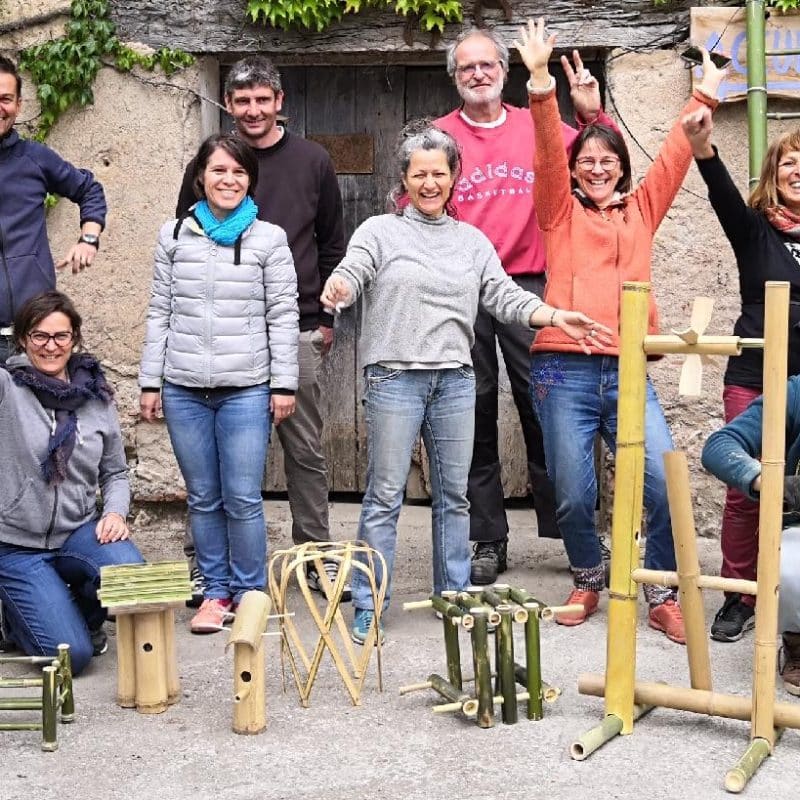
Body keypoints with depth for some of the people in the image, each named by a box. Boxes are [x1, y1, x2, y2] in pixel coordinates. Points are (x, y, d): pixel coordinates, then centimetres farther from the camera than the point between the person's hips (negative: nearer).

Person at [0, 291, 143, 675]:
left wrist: (115, 512, -6)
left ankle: (85, 617, 8)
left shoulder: (97, 397, 5)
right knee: (71, 655, -16)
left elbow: (115, 471, 12)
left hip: (78, 531, 4)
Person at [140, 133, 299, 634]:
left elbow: (283, 316, 1)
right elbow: (160, 313, 10)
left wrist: (284, 384, -3)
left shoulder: (269, 239, 2)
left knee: (243, 499, -3)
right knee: (203, 498, 9)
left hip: (247, 390, -2)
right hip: (184, 390, 3)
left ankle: (250, 593, 13)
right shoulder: (175, 236, 8)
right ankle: (216, 592, 21)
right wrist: (150, 381, 7)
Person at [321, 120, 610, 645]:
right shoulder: (380, 231, 5)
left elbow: (505, 296, 8)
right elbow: (352, 272, -11)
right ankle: (368, 608, 4)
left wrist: (558, 318, -7)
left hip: (455, 380, 4)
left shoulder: (472, 241, 16)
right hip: (394, 377, -4)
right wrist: (337, 288, -35)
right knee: (385, 497, -2)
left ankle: (455, 598, 19)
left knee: (454, 495, 9)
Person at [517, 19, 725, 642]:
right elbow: (548, 152, -2)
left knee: (666, 487, -10)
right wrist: (542, 81, -12)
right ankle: (588, 580, 27)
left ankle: (663, 597, 8)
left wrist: (705, 95, 12)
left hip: (629, 369, 2)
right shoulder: (561, 212, 10)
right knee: (573, 496, 0)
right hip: (565, 370, -2)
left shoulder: (641, 210, 18)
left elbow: (676, 154, 16)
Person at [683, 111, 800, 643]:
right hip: (754, 379, 0)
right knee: (745, 491, 1)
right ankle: (740, 597, 13)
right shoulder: (756, 229, 3)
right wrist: (703, 150, -36)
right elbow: (725, 197, -16)